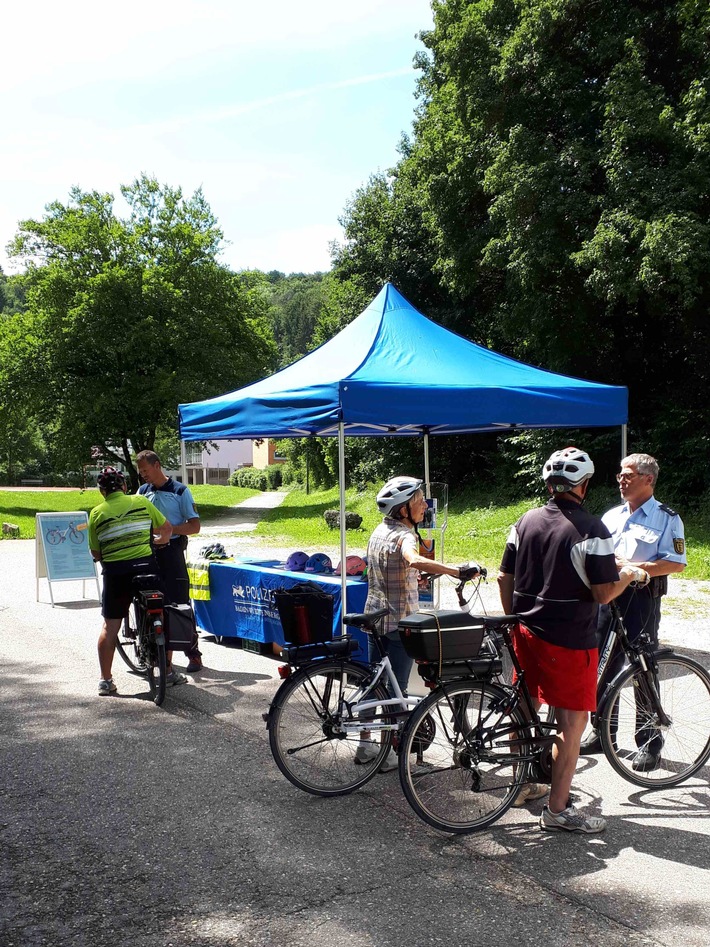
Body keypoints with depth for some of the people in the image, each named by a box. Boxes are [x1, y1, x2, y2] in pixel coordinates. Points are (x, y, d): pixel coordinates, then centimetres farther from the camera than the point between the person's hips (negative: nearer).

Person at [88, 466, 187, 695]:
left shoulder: (97, 513, 5)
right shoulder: (141, 502, 6)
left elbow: (95, 553, 7)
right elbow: (166, 529, 12)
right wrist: (157, 542, 32)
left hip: (115, 571, 0)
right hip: (146, 565, 0)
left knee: (110, 625, 10)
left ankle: (105, 680, 11)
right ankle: (169, 672, 19)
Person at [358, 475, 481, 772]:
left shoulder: (379, 531, 7)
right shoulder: (404, 536, -20)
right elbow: (415, 560, -45)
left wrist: (415, 578, 33)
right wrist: (456, 571, -51)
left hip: (374, 617, 8)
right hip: (399, 623, -8)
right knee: (396, 689, 3)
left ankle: (365, 746, 27)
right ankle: (389, 754, 13)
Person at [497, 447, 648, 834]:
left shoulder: (525, 522, 4)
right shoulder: (590, 529, -16)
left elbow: (505, 579, 8)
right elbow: (604, 593, -18)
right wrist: (630, 574, 1)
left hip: (526, 633, 7)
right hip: (569, 642, -7)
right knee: (572, 724, 4)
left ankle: (521, 783, 34)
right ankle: (558, 809, 9)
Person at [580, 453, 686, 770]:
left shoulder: (667, 518, -3)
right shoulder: (611, 516, 14)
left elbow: (676, 563, -12)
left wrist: (633, 567, -20)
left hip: (642, 599, -5)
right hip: (608, 596, 5)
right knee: (603, 667, 10)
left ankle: (649, 742, 14)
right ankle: (602, 733, 23)